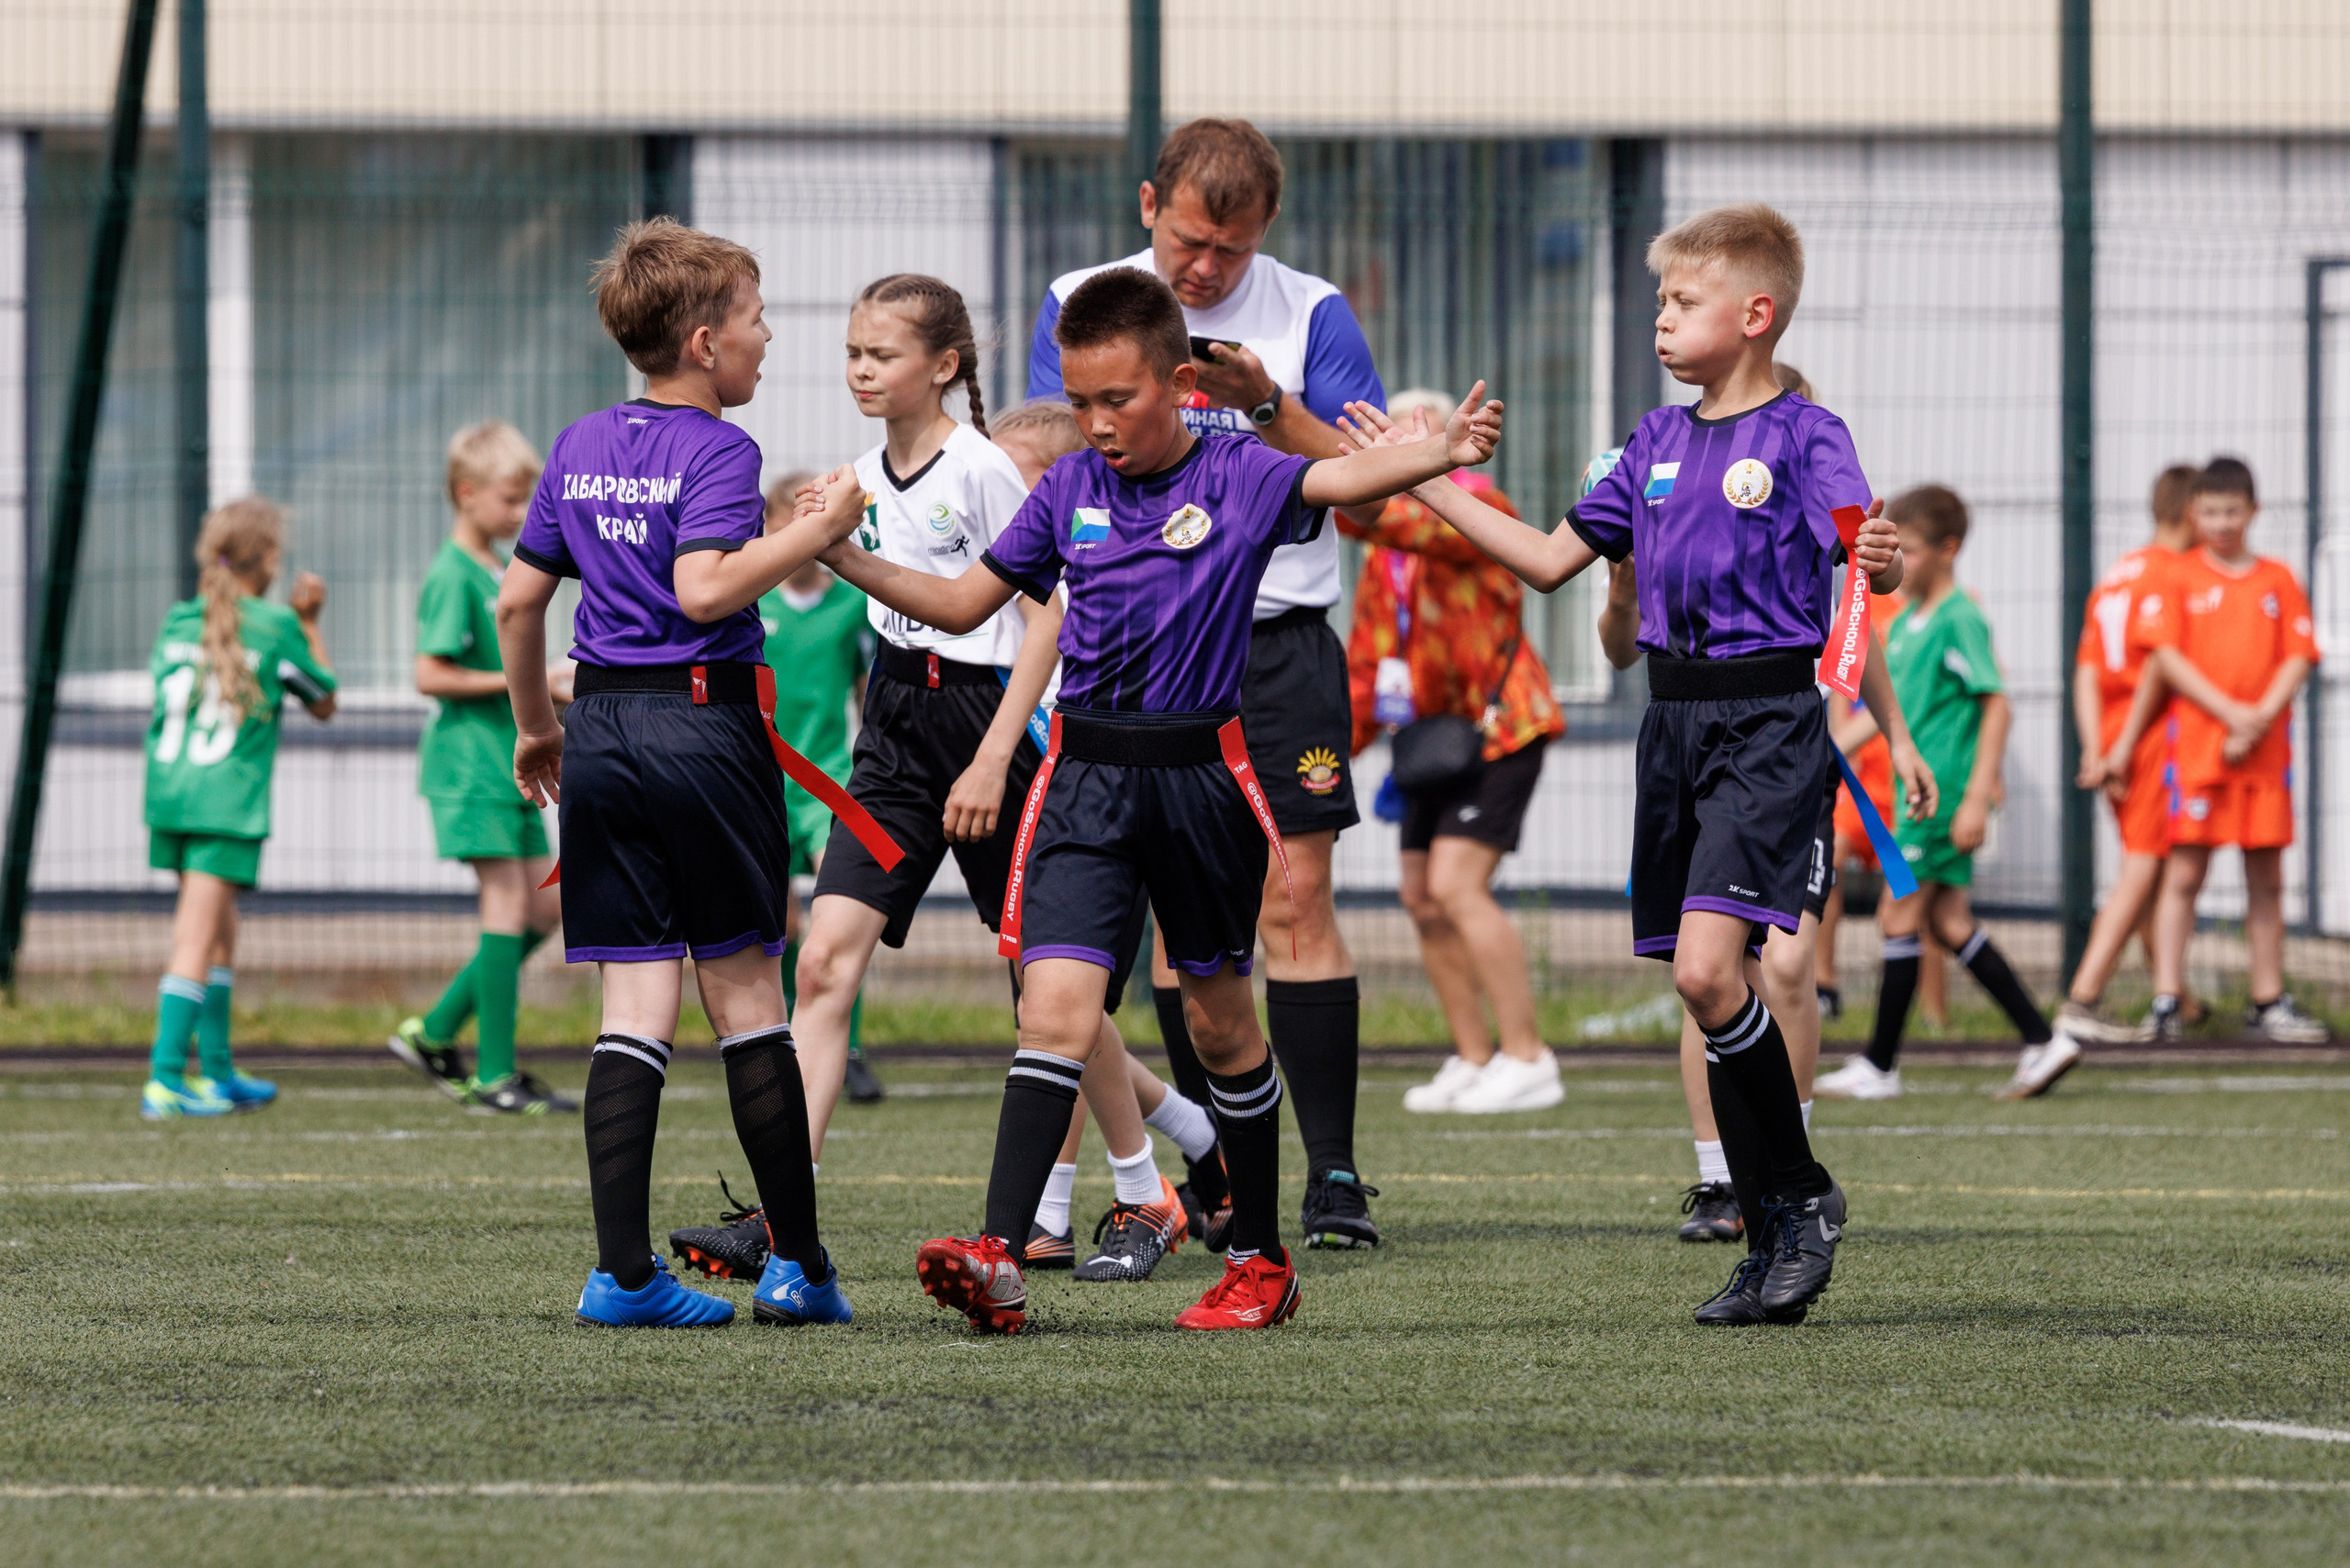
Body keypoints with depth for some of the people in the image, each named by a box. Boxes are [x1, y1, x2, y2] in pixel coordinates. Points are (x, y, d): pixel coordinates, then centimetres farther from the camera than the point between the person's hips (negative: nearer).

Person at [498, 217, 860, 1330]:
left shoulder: (581, 448, 13)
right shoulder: (716, 451, -9)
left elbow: (517, 598, 17)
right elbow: (705, 588, -23)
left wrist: (534, 726, 27)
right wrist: (814, 533, -15)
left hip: (601, 733, 6)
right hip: (702, 725, -6)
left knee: (633, 1006, 3)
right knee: (744, 994, 3)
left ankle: (622, 1270, -5)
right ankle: (799, 1263, 9)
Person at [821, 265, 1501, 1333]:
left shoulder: (1235, 476, -4)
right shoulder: (1068, 492, 6)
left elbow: (1341, 479, -23)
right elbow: (965, 604, 15)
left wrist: (1443, 452, -43)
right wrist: (851, 564, 1)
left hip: (1201, 772, -1)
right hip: (1087, 774, 1)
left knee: (1218, 1017, 12)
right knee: (1056, 1002, -13)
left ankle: (1260, 1257, 26)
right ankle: (999, 1258, -22)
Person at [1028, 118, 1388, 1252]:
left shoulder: (1311, 315, 2)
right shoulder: (1082, 307, 7)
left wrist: (1267, 406, -18)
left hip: (1277, 639, -2)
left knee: (1294, 901, -8)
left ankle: (1333, 1174, -7)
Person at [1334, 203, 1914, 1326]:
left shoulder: (1803, 437, -6)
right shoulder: (1659, 442, 14)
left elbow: (1867, 560, -18)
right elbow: (1551, 560, 20)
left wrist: (1884, 562, -42)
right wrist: (1424, 482, 17)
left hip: (1767, 722, -7)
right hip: (1673, 718, 7)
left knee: (1706, 966, -20)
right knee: (1705, 985, 5)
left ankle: (1799, 1196, -6)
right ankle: (1774, 1239, 12)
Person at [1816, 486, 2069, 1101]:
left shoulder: (1960, 619, -12)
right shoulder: (1905, 623, 14)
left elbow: (1996, 705, -16)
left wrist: (1978, 796, -21)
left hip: (1943, 790, -9)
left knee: (1900, 918, -5)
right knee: (1949, 923, 8)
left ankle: (1879, 1066, 2)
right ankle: (2041, 1039, 10)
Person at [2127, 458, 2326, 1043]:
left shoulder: (2278, 580, 9)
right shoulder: (2182, 578, 4)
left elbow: (2298, 659, 4)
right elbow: (2168, 659, -3)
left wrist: (2260, 721, -10)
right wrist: (2230, 712, -13)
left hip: (2264, 748, 2)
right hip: (2197, 744, -2)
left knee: (2266, 879, 6)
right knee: (2184, 872, -5)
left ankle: (2269, 1002, 11)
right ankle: (2166, 1001, -6)